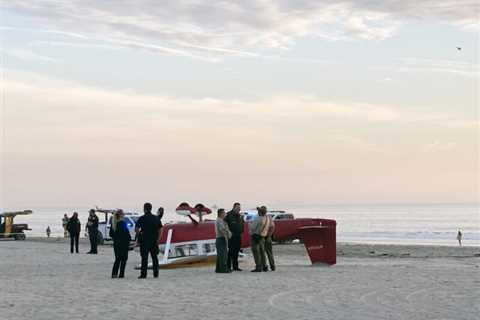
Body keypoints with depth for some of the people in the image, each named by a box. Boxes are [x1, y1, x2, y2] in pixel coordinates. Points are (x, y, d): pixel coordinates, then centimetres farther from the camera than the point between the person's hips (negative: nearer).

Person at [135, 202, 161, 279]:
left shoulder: (142, 218, -6)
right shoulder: (156, 218, 6)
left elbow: (136, 229, -11)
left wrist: (139, 236, 3)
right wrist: (157, 239, 12)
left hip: (144, 241, -3)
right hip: (154, 241, 4)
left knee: (144, 258, -1)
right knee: (154, 257, 11)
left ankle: (143, 274, -3)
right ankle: (156, 274, 13)